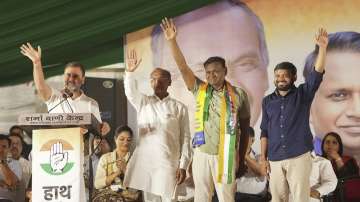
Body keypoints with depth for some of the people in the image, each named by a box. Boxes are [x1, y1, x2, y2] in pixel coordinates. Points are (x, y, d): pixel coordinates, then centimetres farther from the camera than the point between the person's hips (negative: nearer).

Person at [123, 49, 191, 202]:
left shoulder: (179, 107, 3)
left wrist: (183, 165, -5)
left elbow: (185, 138, 2)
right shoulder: (143, 102, 8)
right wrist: (129, 72, -31)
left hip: (168, 163, -2)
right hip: (144, 161, 2)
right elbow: (130, 92, -13)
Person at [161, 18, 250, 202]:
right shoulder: (200, 90, 2)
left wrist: (242, 158, 3)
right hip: (201, 153, 2)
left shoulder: (238, 95, -2)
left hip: (226, 156, -2)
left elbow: (245, 128, 3)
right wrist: (172, 40, -18)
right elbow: (182, 67, -7)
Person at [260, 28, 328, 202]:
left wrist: (322, 47, -25)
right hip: (275, 159, 2)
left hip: (299, 157, -2)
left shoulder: (303, 94, 3)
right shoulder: (267, 101, 9)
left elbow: (317, 74, -13)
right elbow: (265, 132, 10)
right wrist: (263, 157, 5)